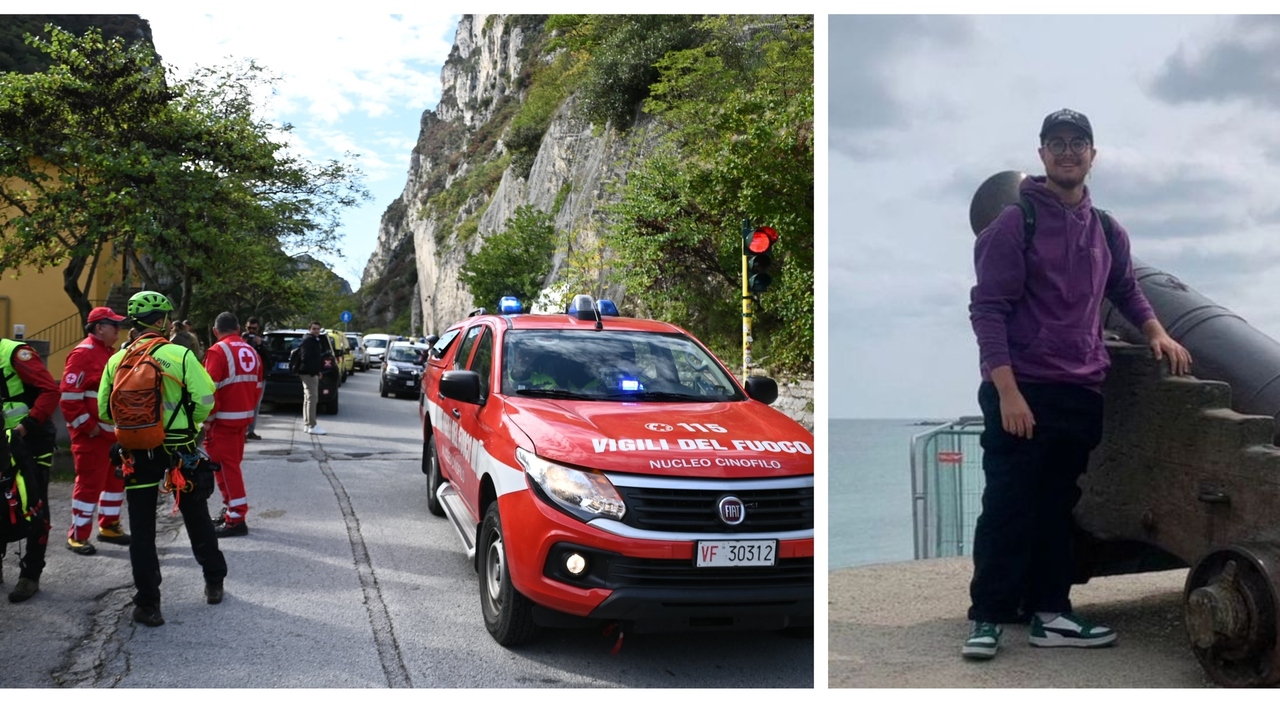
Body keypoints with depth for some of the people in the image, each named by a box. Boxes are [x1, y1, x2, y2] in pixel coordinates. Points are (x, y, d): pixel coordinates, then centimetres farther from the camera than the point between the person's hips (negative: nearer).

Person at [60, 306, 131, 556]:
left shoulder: (110, 353, 15)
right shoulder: (83, 354, -14)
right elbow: (68, 396, -20)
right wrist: (86, 426, -19)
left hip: (114, 431, 9)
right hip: (92, 433, -9)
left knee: (116, 479, 15)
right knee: (89, 483, -5)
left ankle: (108, 526, 27)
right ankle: (77, 535, 4)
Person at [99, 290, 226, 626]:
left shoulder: (117, 361, 0)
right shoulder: (179, 355, -11)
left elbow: (105, 411, 3)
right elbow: (205, 399, -15)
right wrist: (189, 423, 5)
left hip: (136, 453, 2)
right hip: (179, 451, -2)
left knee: (142, 529, 7)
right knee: (197, 519, 16)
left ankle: (147, 603, 7)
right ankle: (214, 582, 29)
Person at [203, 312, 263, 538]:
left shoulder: (218, 351, -13)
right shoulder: (251, 352, 9)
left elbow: (210, 389, -18)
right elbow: (258, 386, 12)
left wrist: (207, 419, -10)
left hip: (224, 419, -8)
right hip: (244, 417, 8)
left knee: (226, 466, -4)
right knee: (232, 464, 18)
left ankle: (236, 519, -4)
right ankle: (231, 511, 27)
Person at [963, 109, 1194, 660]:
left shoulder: (1107, 232, 14)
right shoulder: (1016, 223, -5)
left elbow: (1127, 293, 30)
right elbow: (987, 309, -11)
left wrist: (1158, 333, 10)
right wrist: (1007, 391, -19)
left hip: (1082, 393, 6)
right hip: (1021, 392, -6)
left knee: (1057, 507, 11)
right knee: (1008, 507, -2)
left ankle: (1049, 612, 18)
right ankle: (988, 617, 6)